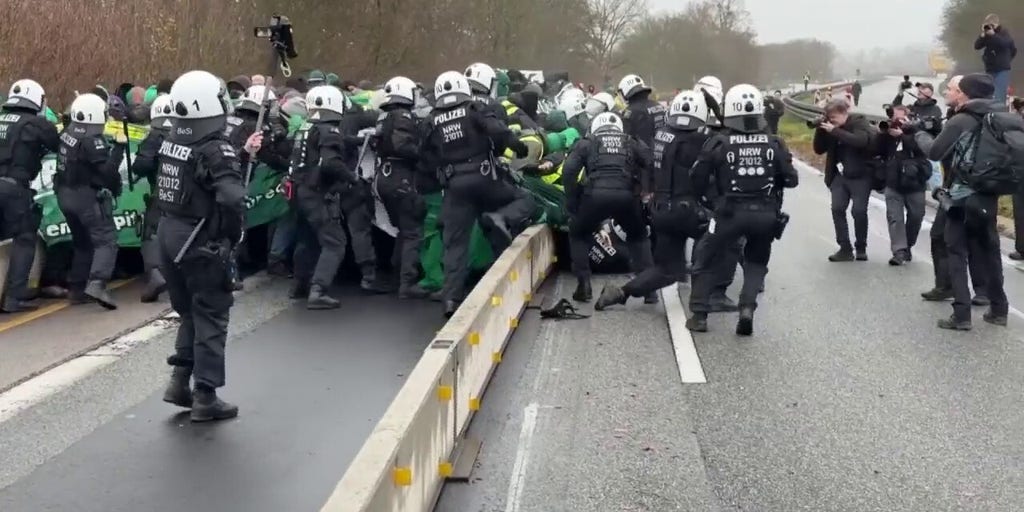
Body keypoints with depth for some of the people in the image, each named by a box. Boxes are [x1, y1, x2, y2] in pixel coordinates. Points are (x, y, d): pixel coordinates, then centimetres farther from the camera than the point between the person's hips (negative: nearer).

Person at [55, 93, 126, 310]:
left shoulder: (67, 133, 7)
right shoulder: (92, 139, -19)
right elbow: (108, 170, -22)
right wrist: (119, 146, -15)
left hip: (65, 195, 9)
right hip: (87, 196, -9)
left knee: (82, 242, 19)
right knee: (106, 240, -9)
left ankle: (76, 288, 19)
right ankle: (96, 284, -28)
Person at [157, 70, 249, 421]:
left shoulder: (172, 141, 4)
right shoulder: (215, 148, -19)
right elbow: (231, 198, -31)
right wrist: (234, 233, -13)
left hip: (169, 234, 7)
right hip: (200, 241, -7)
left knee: (189, 310, 21)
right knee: (211, 316, 3)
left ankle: (179, 381, 19)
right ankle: (205, 397, 7)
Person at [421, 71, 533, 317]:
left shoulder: (433, 122, 11)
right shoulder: (475, 110, 1)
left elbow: (428, 160, 12)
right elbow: (498, 131, -15)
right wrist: (520, 147, -7)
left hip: (455, 184, 3)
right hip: (483, 177, -3)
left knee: (455, 243, 7)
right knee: (525, 201, 16)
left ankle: (451, 297, 1)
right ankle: (502, 218, -18)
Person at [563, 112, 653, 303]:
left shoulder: (586, 143, 24)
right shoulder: (633, 143, 28)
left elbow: (569, 171, 9)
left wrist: (571, 204, 14)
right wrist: (648, 193, 16)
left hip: (595, 195, -1)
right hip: (627, 196, 1)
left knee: (578, 235, 26)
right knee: (638, 237, 28)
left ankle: (584, 286, 17)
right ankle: (648, 287, 18)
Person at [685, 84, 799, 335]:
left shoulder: (718, 144, -5)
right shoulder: (774, 144, 0)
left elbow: (698, 179, -1)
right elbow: (791, 180, 1)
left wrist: (714, 195, 15)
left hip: (730, 212, -2)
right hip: (766, 214, 2)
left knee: (705, 260, 18)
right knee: (756, 263, 23)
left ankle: (699, 315, 14)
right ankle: (747, 308, -1)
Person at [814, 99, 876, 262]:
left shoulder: (859, 123, -10)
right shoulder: (831, 127, 5)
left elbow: (860, 140, -31)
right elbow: (819, 150, 6)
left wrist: (834, 131, -30)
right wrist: (820, 130, -9)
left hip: (860, 176, -5)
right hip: (840, 176, 5)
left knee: (859, 211, -9)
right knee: (837, 208, -8)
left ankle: (861, 249, 8)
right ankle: (845, 249, -4)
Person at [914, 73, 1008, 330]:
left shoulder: (960, 121, -14)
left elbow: (935, 152, -12)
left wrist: (920, 134, 6)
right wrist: (937, 131, 14)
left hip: (963, 197, -7)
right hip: (988, 196, 7)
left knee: (957, 253, -2)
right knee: (988, 251, 16)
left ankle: (961, 315, -7)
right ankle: (998, 309, 23)